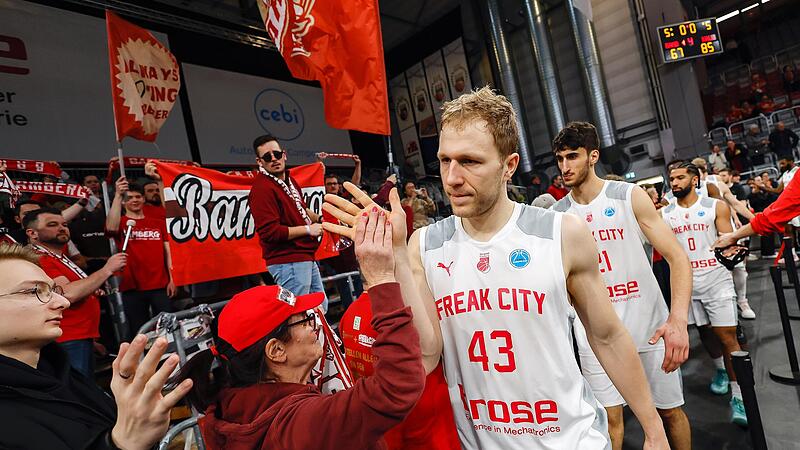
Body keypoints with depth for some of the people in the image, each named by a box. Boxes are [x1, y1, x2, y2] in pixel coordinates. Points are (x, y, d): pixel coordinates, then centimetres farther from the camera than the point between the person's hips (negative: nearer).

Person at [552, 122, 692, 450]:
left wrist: (678, 319, -23)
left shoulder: (630, 197, -7)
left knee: (670, 410, 16)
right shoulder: (557, 214, -1)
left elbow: (677, 257, -11)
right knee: (609, 417, 5)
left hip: (649, 325, 0)